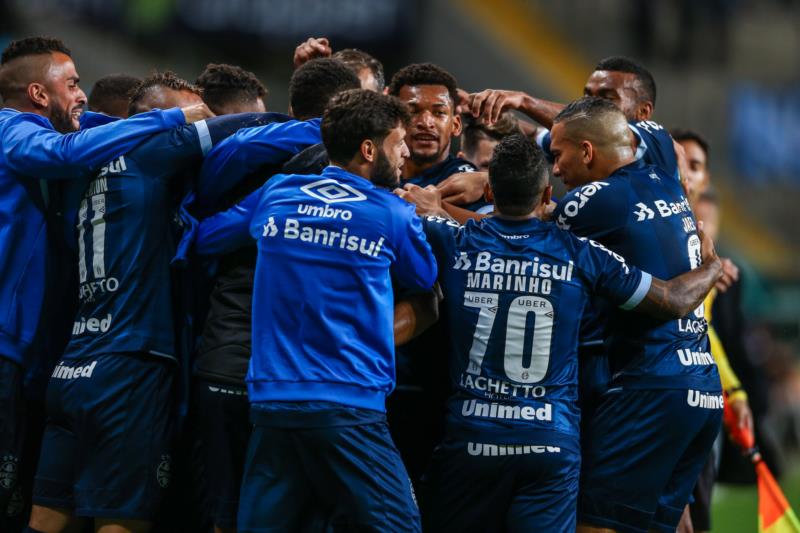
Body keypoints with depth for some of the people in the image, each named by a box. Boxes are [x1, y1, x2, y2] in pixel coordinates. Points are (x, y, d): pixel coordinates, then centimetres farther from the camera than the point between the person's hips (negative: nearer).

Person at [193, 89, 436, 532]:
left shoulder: (276, 195, 8)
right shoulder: (393, 216, -1)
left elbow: (202, 235, 20)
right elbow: (425, 279, 17)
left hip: (270, 400, 5)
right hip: (346, 406, -5)